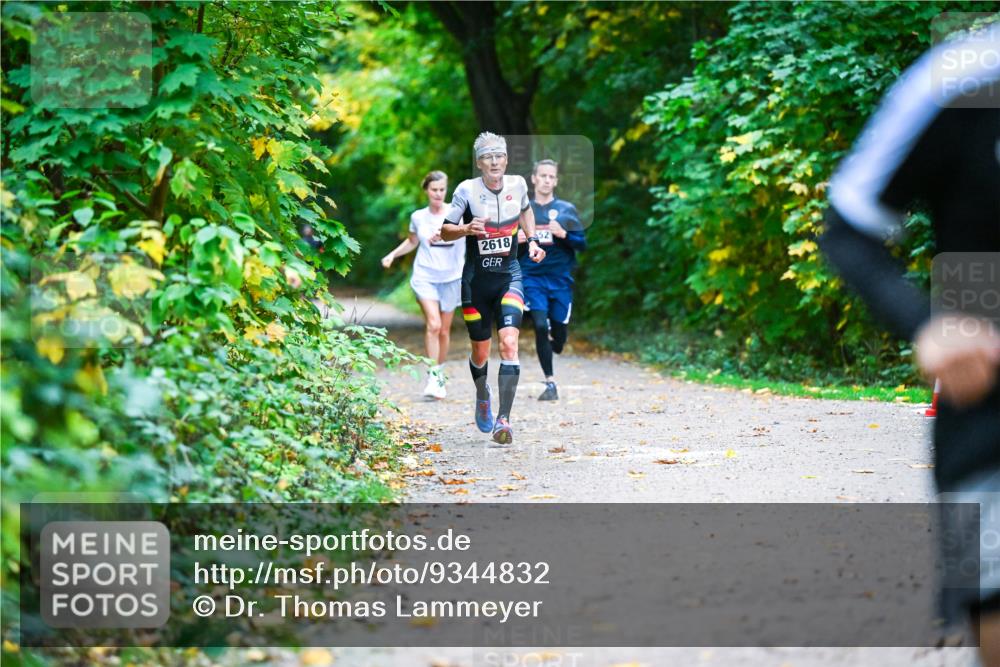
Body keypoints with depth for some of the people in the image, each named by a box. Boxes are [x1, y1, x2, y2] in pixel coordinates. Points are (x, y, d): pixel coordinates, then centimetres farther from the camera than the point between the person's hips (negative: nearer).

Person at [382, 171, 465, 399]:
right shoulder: (418, 217, 5)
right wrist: (393, 254, 11)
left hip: (451, 278, 0)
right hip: (425, 276, 0)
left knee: (444, 330, 8)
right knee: (433, 324, -19)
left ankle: (440, 375, 26)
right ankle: (433, 376, -20)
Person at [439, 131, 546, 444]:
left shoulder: (518, 184, -2)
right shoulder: (467, 190, -11)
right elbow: (445, 231, -5)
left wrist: (532, 241, 9)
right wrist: (467, 229, -25)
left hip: (509, 277, 1)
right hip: (476, 279, -1)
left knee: (509, 342, -19)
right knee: (480, 351, 10)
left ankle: (503, 419, -21)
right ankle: (482, 396, 43)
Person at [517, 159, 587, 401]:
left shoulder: (567, 210, 4)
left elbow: (582, 244, 2)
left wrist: (563, 234, -16)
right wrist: (516, 240, -8)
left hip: (560, 280, 0)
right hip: (532, 278, 0)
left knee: (558, 336, 0)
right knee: (540, 326, -17)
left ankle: (551, 348, 38)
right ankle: (550, 383, -8)